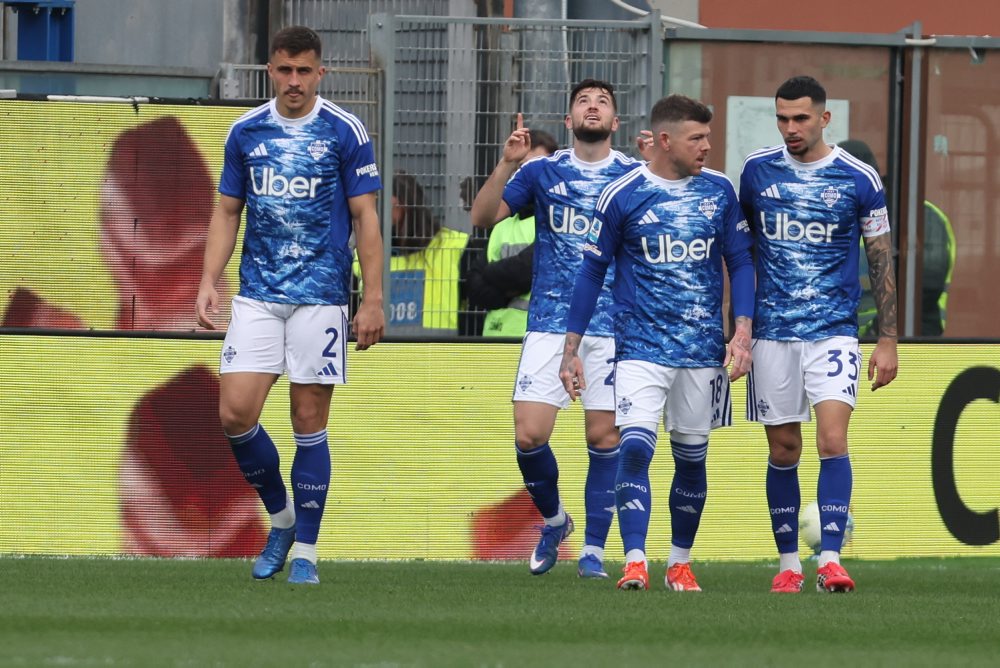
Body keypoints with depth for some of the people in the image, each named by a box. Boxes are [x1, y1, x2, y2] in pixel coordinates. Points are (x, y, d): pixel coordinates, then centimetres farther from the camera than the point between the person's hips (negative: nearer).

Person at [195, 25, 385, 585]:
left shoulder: (345, 133, -2)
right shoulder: (245, 132, 8)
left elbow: (366, 218, -2)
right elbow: (227, 213, 14)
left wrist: (373, 300, -6)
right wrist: (209, 282, 2)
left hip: (320, 296, -3)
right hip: (258, 295, 3)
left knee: (310, 422, -2)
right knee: (235, 413, -7)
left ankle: (305, 551, 8)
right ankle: (281, 518, 16)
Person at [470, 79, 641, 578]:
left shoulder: (635, 176, 4)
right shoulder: (542, 171, 6)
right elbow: (483, 217, 1)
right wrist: (507, 163, -14)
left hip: (614, 326, -1)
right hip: (550, 324, 1)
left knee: (604, 437, -2)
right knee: (529, 435, -7)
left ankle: (594, 548, 10)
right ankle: (553, 520, 19)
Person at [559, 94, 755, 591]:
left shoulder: (719, 191, 4)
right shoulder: (622, 195, -4)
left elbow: (740, 262, 9)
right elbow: (592, 271, 2)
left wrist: (743, 332, -3)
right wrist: (571, 350, 1)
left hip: (703, 348, 3)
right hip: (641, 346, -3)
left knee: (691, 457, 9)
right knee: (635, 447, -18)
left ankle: (680, 562, 22)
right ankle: (635, 563, -19)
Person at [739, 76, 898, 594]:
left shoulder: (858, 179, -1)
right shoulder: (757, 170, 4)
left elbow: (881, 260, 5)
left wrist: (888, 339, 2)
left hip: (834, 331, -2)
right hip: (772, 332, 2)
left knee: (832, 439, -16)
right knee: (783, 449, 4)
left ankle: (831, 560, -16)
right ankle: (788, 563, 14)